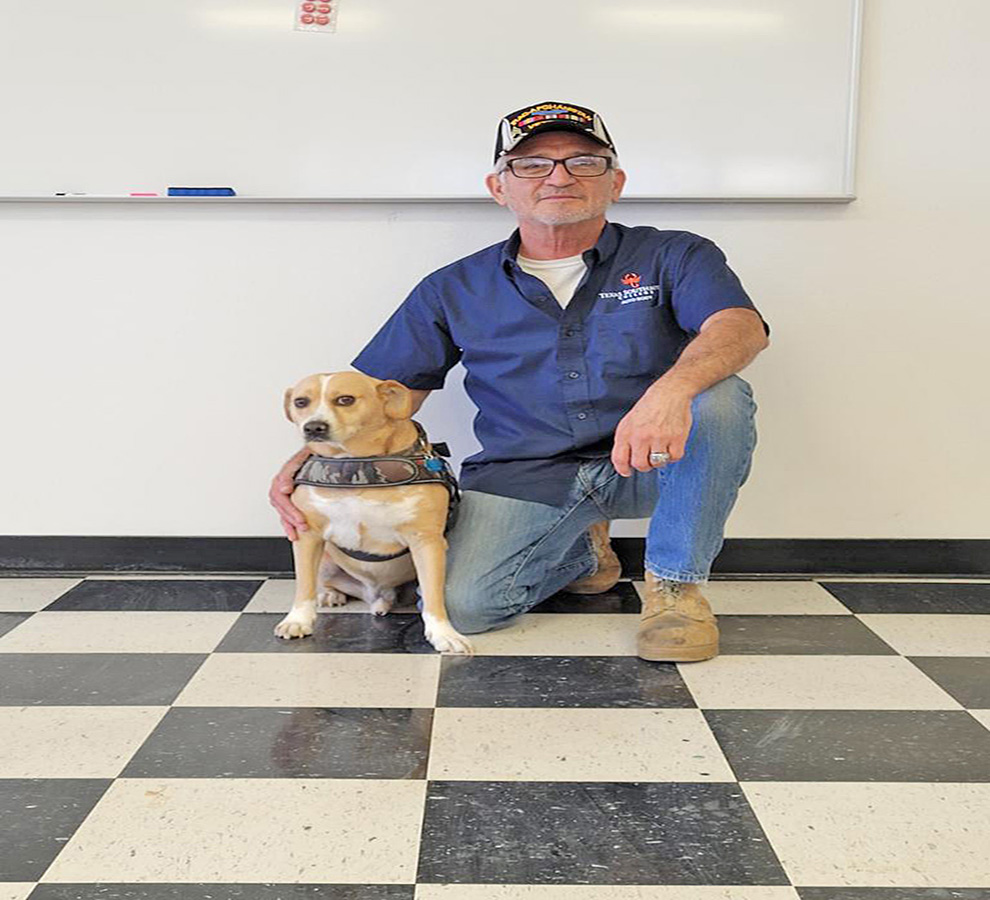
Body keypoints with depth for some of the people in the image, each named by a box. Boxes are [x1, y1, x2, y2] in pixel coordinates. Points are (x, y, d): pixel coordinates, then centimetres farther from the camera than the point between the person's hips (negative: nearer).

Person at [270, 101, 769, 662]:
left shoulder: (673, 258, 3)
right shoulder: (455, 290, 9)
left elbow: (741, 326, -17)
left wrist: (672, 389, -40)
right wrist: (305, 459, -10)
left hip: (648, 468, -1)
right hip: (523, 480, 2)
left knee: (719, 396, -30)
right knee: (462, 606, -24)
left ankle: (675, 583, -9)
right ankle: (582, 550, 11)